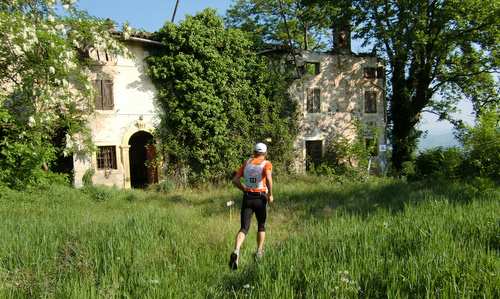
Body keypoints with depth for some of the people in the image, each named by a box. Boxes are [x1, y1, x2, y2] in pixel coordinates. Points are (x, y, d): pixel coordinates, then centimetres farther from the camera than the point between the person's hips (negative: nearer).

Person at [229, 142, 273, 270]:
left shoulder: (247, 162, 10)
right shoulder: (267, 164, -3)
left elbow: (235, 180, 6)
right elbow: (268, 178, -23)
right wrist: (270, 194, -10)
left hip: (247, 198, 2)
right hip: (260, 198, -2)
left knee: (244, 229, 0)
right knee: (261, 226, 23)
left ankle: (236, 252, -25)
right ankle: (259, 252, 29)